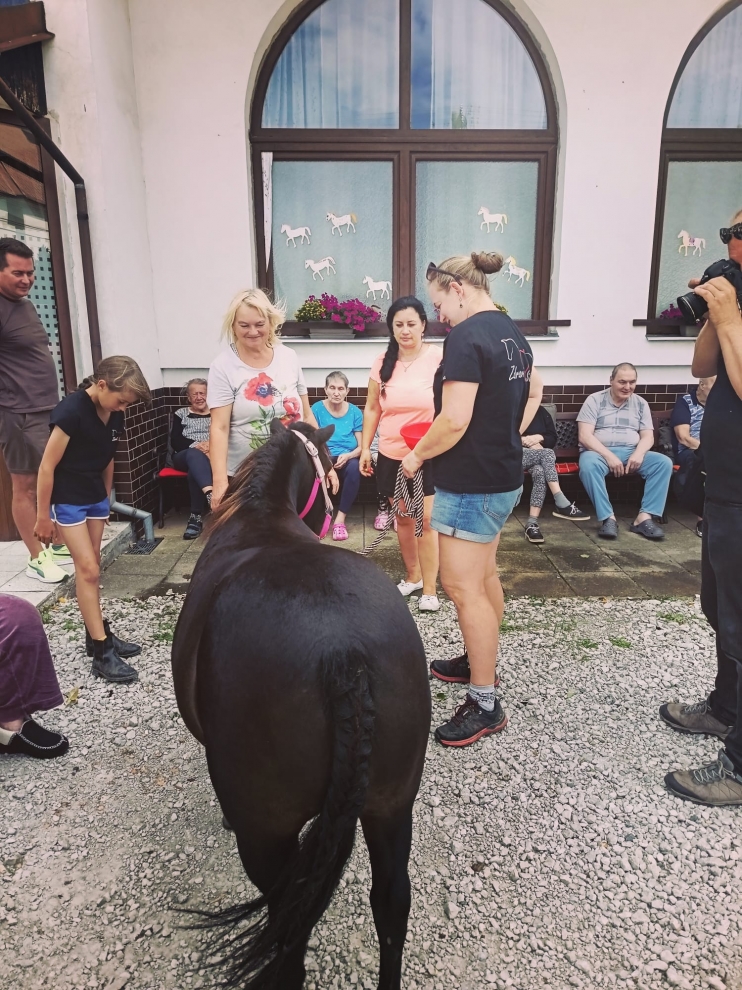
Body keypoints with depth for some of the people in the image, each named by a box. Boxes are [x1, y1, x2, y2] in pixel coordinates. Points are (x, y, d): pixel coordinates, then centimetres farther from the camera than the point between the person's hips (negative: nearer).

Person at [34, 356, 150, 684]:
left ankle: (98, 635, 23)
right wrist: (43, 516, -14)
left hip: (95, 496, 7)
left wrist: (106, 499, 19)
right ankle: (102, 652, -2)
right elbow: (47, 467, -19)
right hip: (66, 499, -7)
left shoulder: (114, 415, -2)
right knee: (87, 569, -8)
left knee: (90, 568, 13)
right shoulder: (71, 410, -23)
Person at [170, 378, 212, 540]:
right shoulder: (181, 414, 18)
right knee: (194, 454, -38)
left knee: (195, 470, -37)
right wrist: (196, 445, -14)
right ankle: (210, 494, -64)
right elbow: (175, 441, 5)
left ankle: (196, 516, -39)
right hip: (185, 456, 0)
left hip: (212, 456, 0)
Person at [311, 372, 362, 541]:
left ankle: (340, 518, -28)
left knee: (354, 467, -36)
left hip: (347, 459, 1)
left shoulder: (355, 412, 4)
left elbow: (361, 446, 3)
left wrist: (347, 456, -18)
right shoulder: (317, 409, 1)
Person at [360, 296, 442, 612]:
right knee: (403, 518, 14)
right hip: (391, 455, 4)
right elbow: (372, 409, 9)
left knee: (426, 519, -3)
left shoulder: (438, 358, -9)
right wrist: (365, 448, 7)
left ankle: (430, 588, 9)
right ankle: (413, 576, 32)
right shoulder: (383, 362, 3)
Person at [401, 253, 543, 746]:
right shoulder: (512, 331, 11)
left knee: (463, 587, -2)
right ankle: (482, 660, 37)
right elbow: (534, 391, 24)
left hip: (470, 483, -10)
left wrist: (417, 455, -9)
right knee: (485, 576, 20)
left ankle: (486, 704, 7)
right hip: (506, 476, 10)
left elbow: (454, 420, -25)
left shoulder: (467, 336, -19)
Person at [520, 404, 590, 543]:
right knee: (547, 453, -30)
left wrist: (539, 438, -8)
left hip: (539, 457, 3)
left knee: (540, 472, -33)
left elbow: (553, 439, 13)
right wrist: (522, 440, -14)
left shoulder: (542, 412, 15)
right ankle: (563, 504, -35)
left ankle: (532, 523, -40)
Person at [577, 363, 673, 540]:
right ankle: (608, 518, -32)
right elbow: (584, 436, -8)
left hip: (632, 453, 4)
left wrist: (639, 453, -16)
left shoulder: (641, 403, 14)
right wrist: (609, 456, -20)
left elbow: (648, 436, 8)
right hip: (599, 451, -4)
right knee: (588, 464, -38)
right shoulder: (595, 400, 2)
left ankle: (644, 517, -24)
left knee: (664, 462, -21)